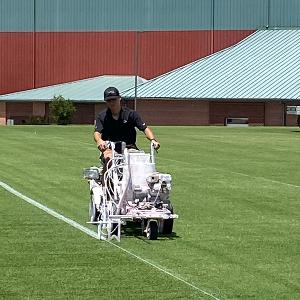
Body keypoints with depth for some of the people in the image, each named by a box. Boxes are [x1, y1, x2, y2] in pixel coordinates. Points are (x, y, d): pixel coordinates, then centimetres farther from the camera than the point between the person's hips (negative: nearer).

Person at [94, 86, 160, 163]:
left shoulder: (130, 114, 6)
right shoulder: (102, 116, 8)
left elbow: (145, 128, 0)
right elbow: (97, 132, -6)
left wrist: (153, 139, -21)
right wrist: (99, 141, -32)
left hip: (129, 147, 1)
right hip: (109, 148, -1)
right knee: (109, 158, -36)